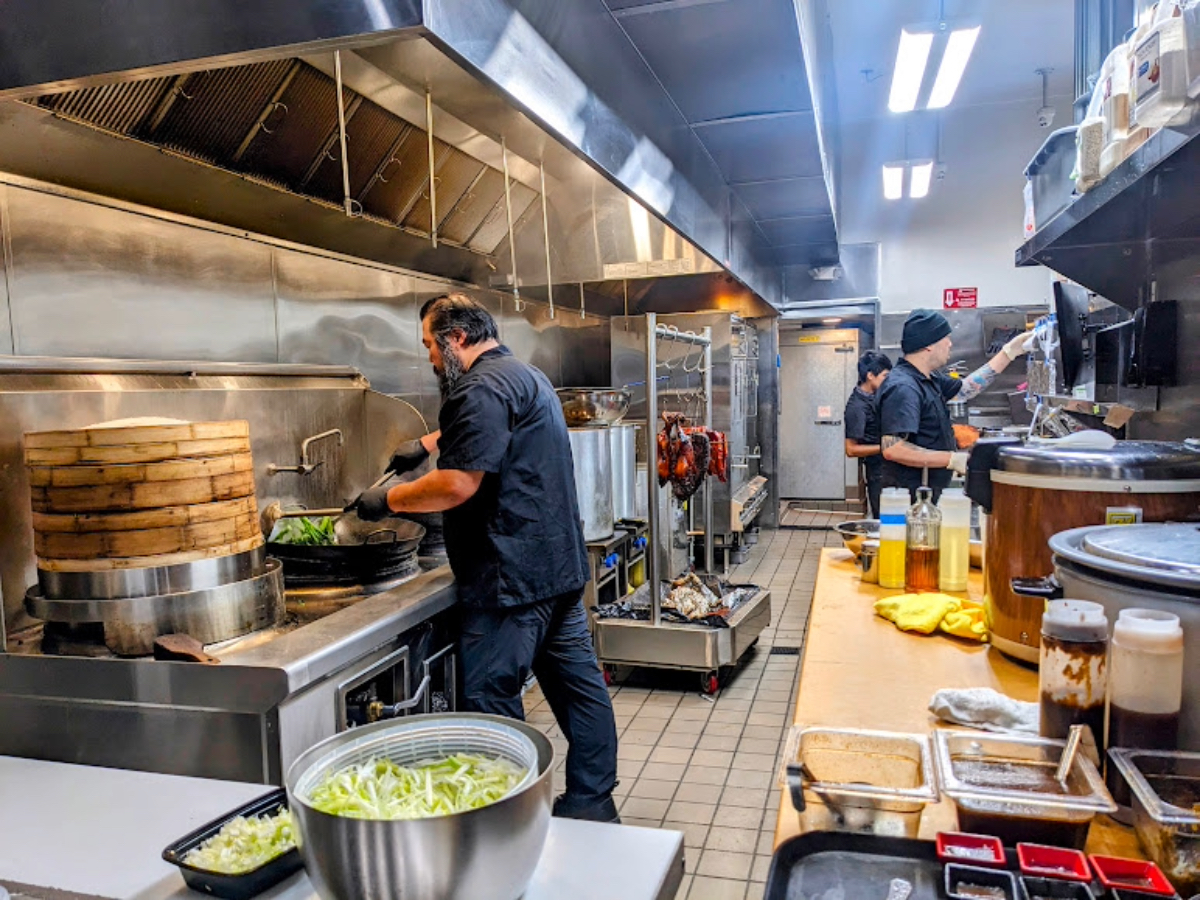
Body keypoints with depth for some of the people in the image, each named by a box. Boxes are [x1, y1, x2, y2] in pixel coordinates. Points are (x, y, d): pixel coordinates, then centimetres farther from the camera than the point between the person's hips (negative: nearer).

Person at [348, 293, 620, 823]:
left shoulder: (483, 388, -15)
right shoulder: (524, 376, 19)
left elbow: (458, 484, -22)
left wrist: (388, 500, -9)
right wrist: (428, 443, 37)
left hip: (512, 575, -11)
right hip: (559, 565, 11)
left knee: (491, 700, 0)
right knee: (577, 682, 14)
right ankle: (591, 805, 26)